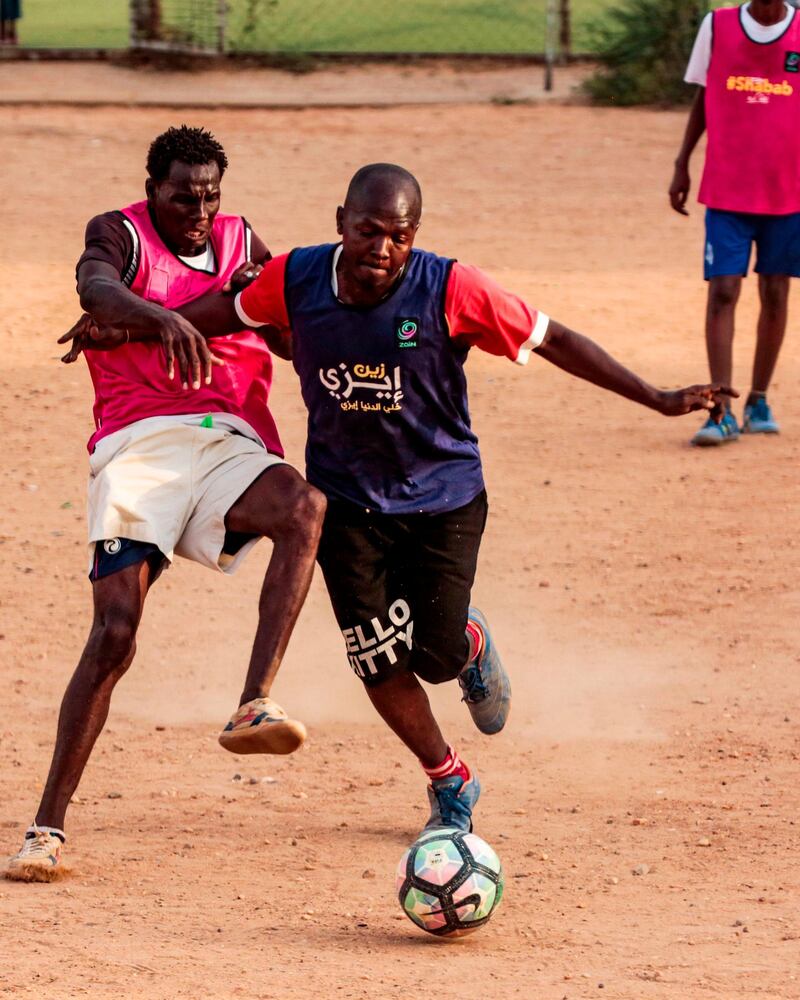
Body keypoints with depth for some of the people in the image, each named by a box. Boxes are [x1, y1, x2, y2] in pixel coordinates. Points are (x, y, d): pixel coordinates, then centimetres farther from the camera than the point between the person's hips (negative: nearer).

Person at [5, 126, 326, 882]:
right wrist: (161, 318, -41)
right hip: (138, 445, -3)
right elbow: (96, 287, -21)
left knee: (304, 506, -31)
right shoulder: (119, 234, 5)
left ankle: (253, 709, -36)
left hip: (227, 444, 3)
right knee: (115, 631, -14)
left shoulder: (240, 245, 19)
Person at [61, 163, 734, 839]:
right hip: (347, 498, 2)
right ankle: (450, 782, 23)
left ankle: (473, 645, 33)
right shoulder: (295, 280, -14)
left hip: (444, 497, -2)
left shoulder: (450, 290, -22)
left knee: (437, 656, -8)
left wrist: (658, 399, -17)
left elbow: (552, 340, -15)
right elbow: (230, 313, 8)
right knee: (381, 663, -3)